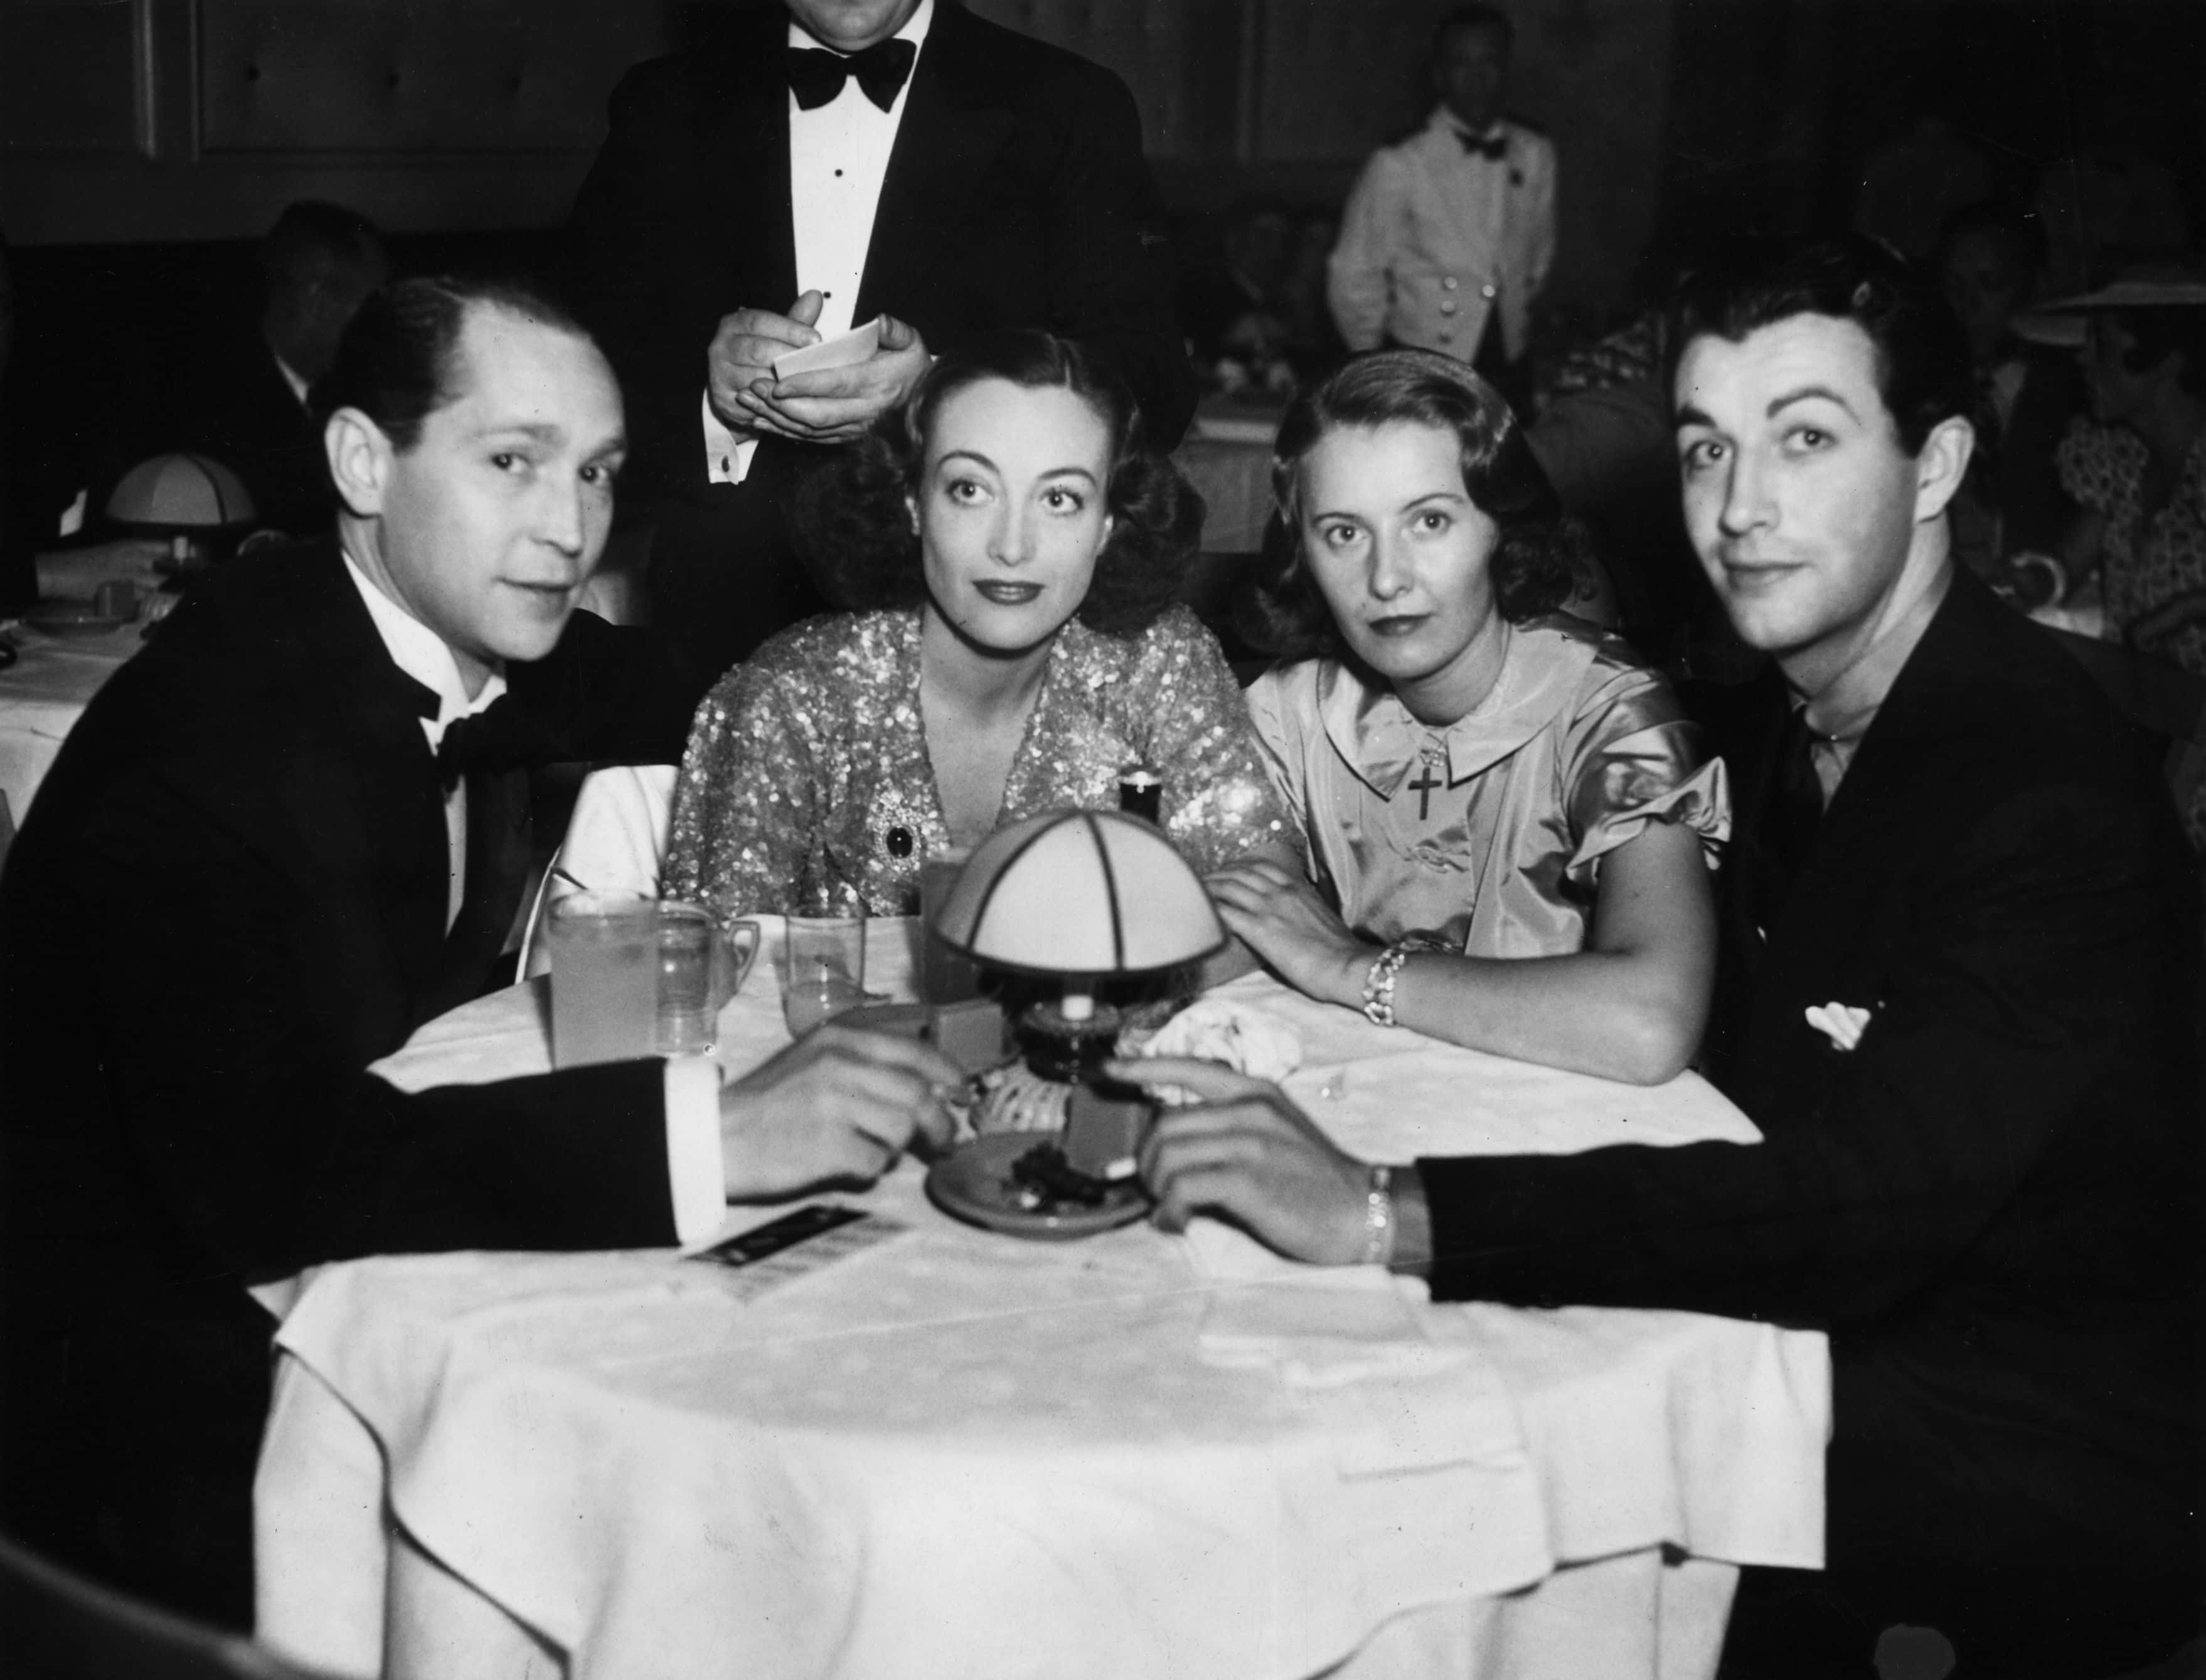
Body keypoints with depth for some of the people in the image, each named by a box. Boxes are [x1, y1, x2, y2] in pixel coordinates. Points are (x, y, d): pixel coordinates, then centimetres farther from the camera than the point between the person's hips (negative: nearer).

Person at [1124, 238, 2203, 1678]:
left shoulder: (2051, 790, -25)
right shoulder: (1784, 720, 5)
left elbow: (1864, 1195, -36)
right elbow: (1727, 1060, 9)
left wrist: (1390, 1213, -42)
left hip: (2069, 1464, -7)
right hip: (1861, 1348, 8)